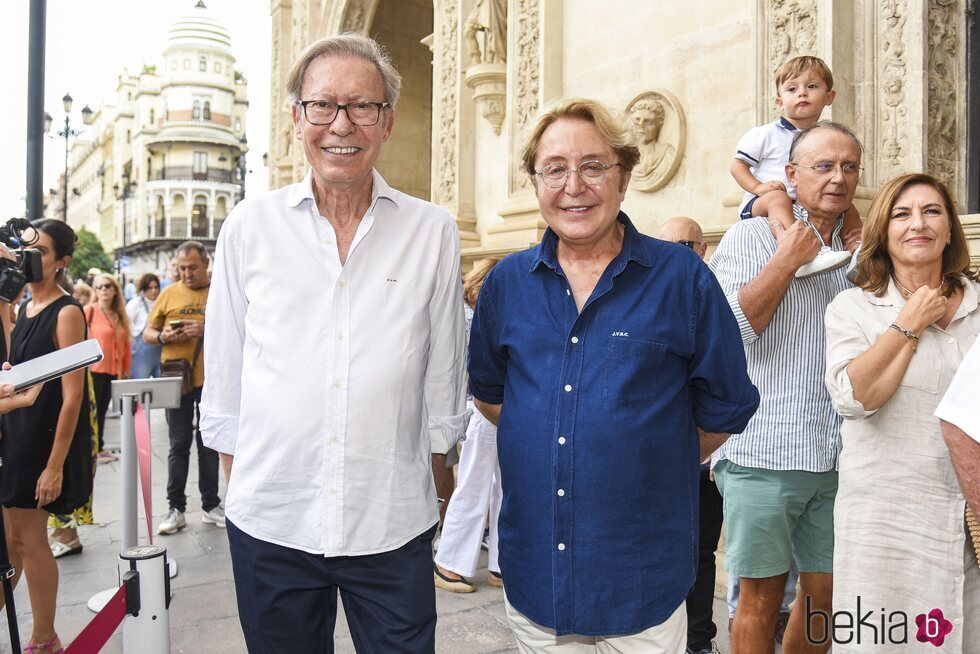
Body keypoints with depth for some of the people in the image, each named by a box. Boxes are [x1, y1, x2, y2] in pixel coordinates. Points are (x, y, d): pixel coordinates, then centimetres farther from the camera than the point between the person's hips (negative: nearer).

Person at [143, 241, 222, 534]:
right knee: (179, 444, 5)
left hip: (211, 378, -1)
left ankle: (211, 505, 18)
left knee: (208, 443, 8)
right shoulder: (169, 293, 7)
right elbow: (147, 333, 10)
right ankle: (176, 509, 13)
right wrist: (163, 337, -11)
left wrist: (207, 330, -20)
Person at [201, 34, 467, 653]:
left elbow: (443, 380, 5)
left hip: (394, 525, 0)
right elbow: (224, 375, 7)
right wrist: (241, 477, 9)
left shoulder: (433, 231, -1)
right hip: (269, 521, 1)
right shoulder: (250, 224, 1)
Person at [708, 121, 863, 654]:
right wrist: (788, 258, -10)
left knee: (828, 594, 13)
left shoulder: (854, 250, 15)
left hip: (837, 457, 5)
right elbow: (733, 327, -15)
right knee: (761, 596, 5)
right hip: (764, 454, -5)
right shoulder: (750, 237, -1)